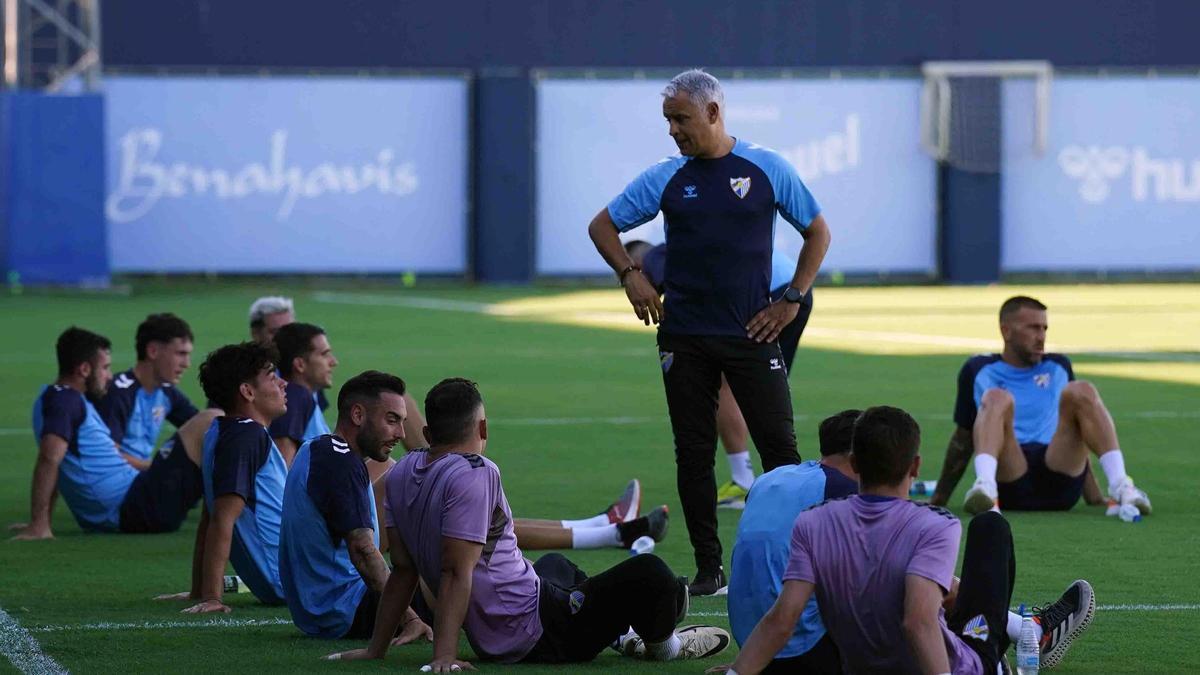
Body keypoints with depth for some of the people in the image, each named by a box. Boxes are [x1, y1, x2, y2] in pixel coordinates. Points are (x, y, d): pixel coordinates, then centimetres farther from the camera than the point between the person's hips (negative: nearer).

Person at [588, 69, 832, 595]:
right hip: (685, 337, 2)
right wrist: (631, 275, -2)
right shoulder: (666, 178, 5)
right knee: (693, 454, 2)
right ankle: (708, 567, 8)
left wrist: (791, 300, 2)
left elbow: (817, 232, 9)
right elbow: (602, 225, 14)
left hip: (752, 334, -2)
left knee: (780, 449, -6)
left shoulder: (767, 169, 1)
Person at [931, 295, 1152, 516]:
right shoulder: (978, 370, 18)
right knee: (996, 398, -28)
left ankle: (1120, 488, -37)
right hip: (1009, 481, -2)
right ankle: (985, 488, -55)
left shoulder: (1058, 367, 25)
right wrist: (939, 501, 20)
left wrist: (1095, 497, 21)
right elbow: (963, 440, 22)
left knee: (1081, 391, -20)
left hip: (1059, 484, 2)